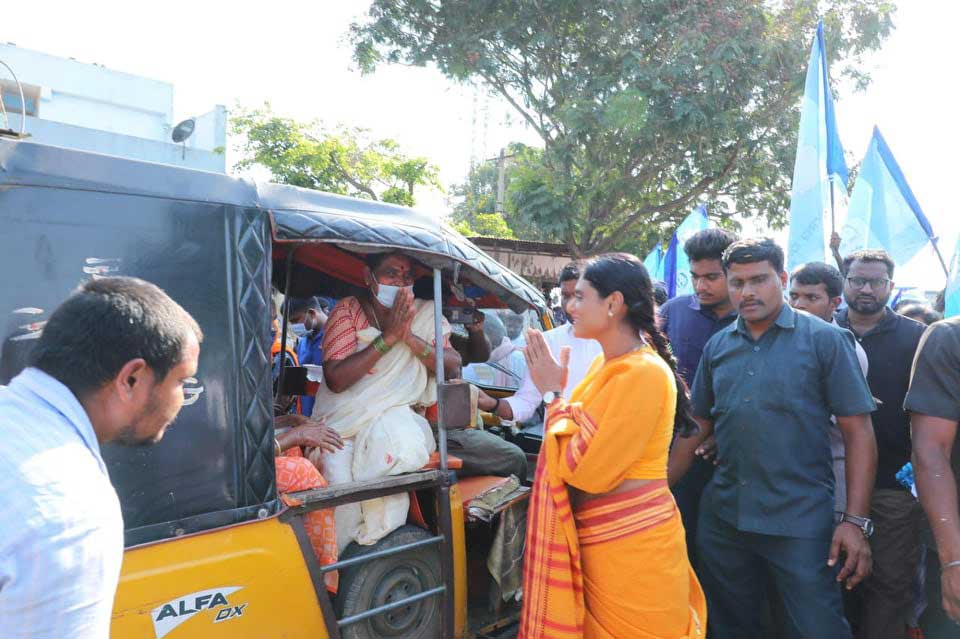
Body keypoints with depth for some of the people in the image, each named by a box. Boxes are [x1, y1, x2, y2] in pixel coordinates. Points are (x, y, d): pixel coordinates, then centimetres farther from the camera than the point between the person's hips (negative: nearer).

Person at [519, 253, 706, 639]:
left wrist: (552, 393, -14)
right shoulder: (607, 364, 7)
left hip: (630, 546, -8)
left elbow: (586, 470, -22)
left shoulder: (642, 373, -23)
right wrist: (555, 391, 2)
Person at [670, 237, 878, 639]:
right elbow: (697, 428, 11)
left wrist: (856, 521, -12)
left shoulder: (825, 340, -5)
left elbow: (858, 431, -6)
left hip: (801, 520, -4)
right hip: (722, 517, 4)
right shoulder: (717, 347, 6)